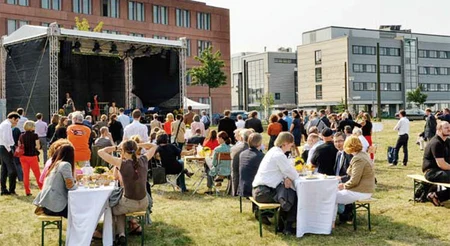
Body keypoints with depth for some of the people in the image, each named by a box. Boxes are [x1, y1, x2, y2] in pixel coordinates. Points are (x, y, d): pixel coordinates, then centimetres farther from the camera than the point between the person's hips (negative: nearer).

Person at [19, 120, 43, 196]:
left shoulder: (21, 136, 3)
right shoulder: (34, 135, -8)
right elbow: (38, 147, -9)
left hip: (23, 156, 4)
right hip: (32, 156, -4)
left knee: (25, 174, 7)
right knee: (37, 173, 8)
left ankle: (27, 191, 8)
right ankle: (42, 188, 15)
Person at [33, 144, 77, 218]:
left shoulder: (54, 164, 15)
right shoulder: (65, 164, -10)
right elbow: (70, 185, -15)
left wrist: (75, 179, 21)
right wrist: (76, 183, 5)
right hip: (54, 206, -8)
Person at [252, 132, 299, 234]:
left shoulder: (274, 151, 14)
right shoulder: (279, 155, -16)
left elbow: (284, 170, 18)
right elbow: (294, 175, -14)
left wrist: (286, 178, -2)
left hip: (259, 190, 9)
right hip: (264, 192, -9)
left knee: (291, 192, 14)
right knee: (295, 195, -3)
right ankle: (288, 227, 6)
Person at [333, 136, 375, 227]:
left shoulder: (358, 159, -21)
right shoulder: (363, 155, 11)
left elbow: (354, 181, -24)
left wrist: (344, 186, -7)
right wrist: (345, 184, 9)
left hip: (360, 192, -10)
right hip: (364, 189, 10)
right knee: (336, 191, 19)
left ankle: (331, 223, 2)